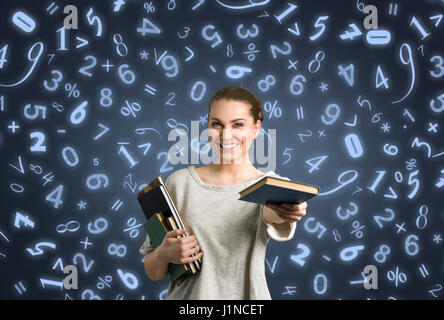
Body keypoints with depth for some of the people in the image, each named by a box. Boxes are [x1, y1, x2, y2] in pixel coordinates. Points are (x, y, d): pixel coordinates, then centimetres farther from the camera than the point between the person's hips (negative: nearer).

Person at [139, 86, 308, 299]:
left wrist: (280, 214, -44)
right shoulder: (179, 182, 1)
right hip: (187, 296, 1)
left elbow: (275, 223, -24)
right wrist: (163, 254, -14)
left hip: (247, 294, -1)